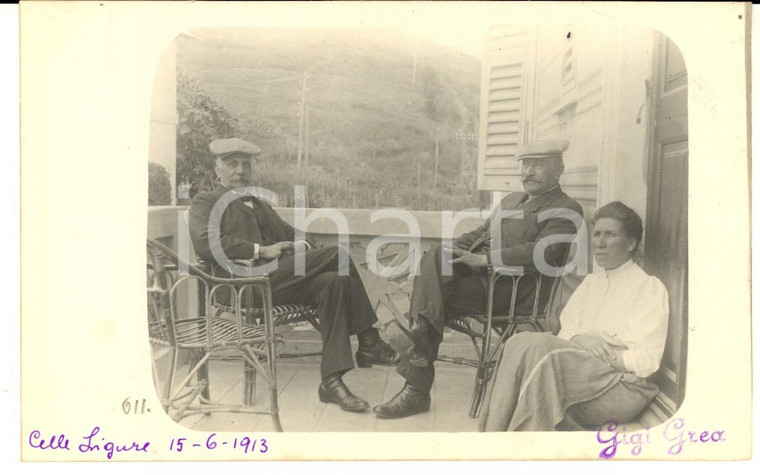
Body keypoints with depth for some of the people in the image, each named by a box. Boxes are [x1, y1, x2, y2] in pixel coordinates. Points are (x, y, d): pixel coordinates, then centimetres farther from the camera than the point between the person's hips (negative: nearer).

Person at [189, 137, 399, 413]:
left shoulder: (260, 205, 34)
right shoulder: (205, 202, 10)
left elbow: (291, 233, 31)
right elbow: (205, 243, -9)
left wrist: (301, 245, 5)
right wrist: (261, 251, -14)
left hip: (280, 279, 7)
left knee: (335, 282, -24)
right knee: (337, 254, -21)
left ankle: (332, 381, -24)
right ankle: (369, 343, -14)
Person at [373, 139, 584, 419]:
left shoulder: (565, 210, 2)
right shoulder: (511, 200, 28)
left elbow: (542, 252, -14)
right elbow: (478, 235, 27)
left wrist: (485, 259, -21)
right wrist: (448, 252, 6)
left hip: (511, 290, -7)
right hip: (476, 276, 7)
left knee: (431, 296, -24)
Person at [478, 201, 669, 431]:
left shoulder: (650, 287, 1)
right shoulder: (590, 282, 22)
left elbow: (646, 361, -7)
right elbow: (565, 334, 12)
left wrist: (606, 354, -14)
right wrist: (579, 341, -9)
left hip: (624, 387, -6)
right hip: (583, 372, 6)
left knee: (540, 345, -28)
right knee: (521, 342, -21)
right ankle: (494, 431, -25)